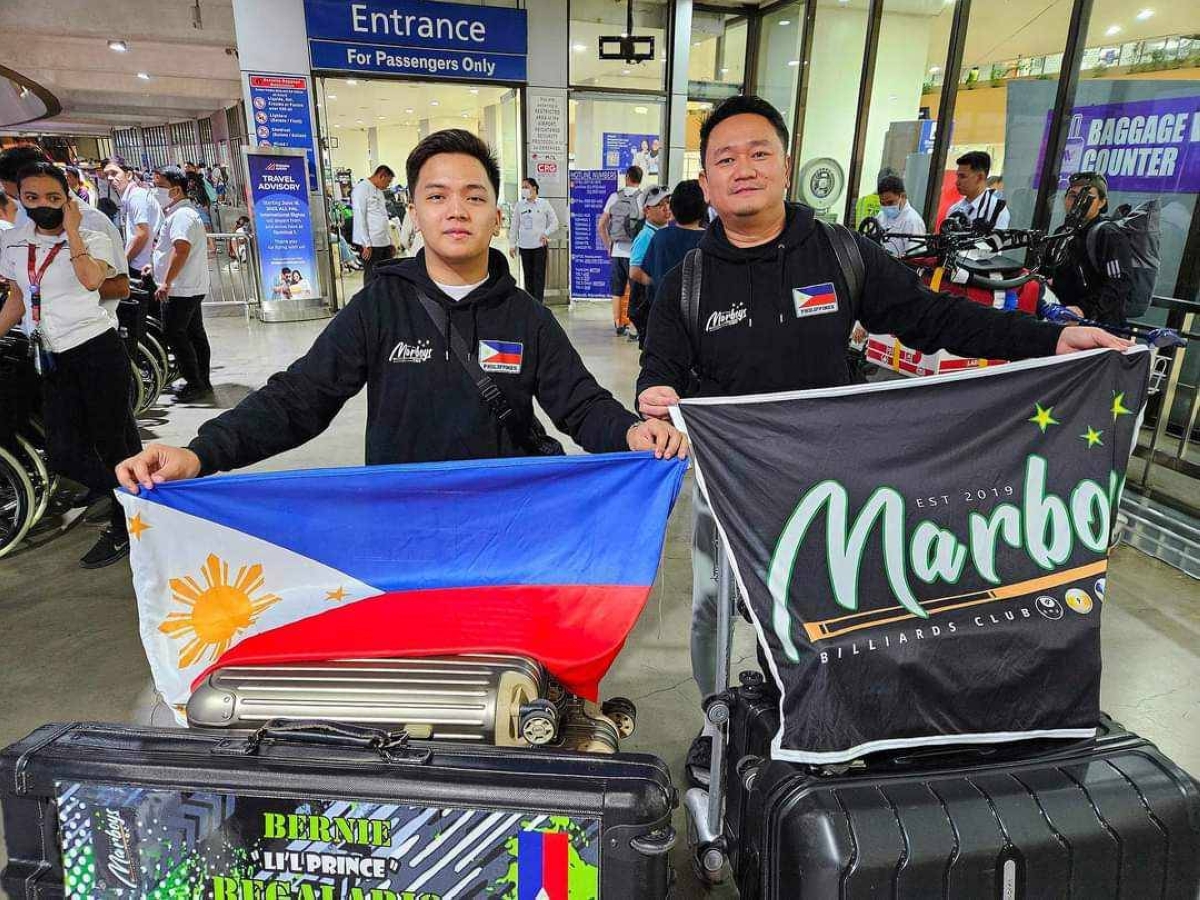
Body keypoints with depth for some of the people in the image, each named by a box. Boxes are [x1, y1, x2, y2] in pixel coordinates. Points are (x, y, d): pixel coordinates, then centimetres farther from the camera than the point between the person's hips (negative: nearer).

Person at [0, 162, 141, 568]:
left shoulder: (93, 239, -2)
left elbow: (92, 279, -24)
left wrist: (71, 230, -15)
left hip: (98, 351, -5)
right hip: (53, 361, 5)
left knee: (111, 442, 2)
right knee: (64, 456, 0)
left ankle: (124, 527, 18)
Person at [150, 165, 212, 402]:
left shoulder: (181, 215, -16)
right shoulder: (176, 213, 19)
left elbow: (182, 249, -27)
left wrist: (166, 282, -25)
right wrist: (154, 265, 25)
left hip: (180, 289, -10)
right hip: (191, 287, 10)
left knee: (175, 334, -6)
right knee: (195, 334, 12)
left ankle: (195, 384, -2)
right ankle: (202, 383, 18)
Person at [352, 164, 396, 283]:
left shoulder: (379, 191, 19)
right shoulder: (362, 188, -6)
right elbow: (359, 218, -12)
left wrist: (390, 241, 16)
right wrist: (366, 244, -16)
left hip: (384, 243, 8)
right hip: (370, 244, -8)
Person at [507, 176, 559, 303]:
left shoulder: (544, 204, 0)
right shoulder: (519, 205, 6)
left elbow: (554, 222, 4)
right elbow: (514, 226, 9)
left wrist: (546, 233, -12)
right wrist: (512, 244, 4)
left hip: (540, 245, -3)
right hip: (524, 246, 3)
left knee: (539, 275, -4)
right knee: (528, 275, 8)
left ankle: (538, 303, -2)